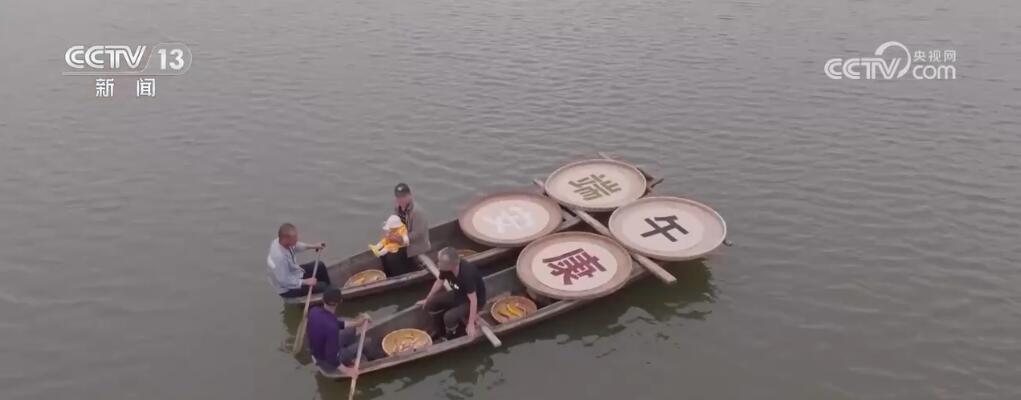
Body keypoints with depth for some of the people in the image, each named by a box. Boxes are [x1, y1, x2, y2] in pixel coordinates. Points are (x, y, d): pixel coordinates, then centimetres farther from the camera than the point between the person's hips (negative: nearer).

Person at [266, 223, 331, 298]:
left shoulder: (278, 241, -16)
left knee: (320, 266, 16)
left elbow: (295, 246, 8)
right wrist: (305, 282, -24)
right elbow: (285, 282, -32)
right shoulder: (279, 257, -41)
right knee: (322, 286, -9)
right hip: (288, 289, -9)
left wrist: (313, 246, 5)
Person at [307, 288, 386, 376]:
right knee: (367, 341, 1)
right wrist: (345, 370, -18)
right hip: (327, 362, -8)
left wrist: (355, 323, 7)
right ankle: (382, 357, 32)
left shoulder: (314, 311, -13)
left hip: (316, 353, 8)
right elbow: (331, 357, -31)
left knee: (352, 330, 20)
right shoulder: (331, 327, -38)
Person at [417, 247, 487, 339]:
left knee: (449, 317, -28)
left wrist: (471, 324, -30)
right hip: (459, 294, 7)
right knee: (430, 304, -3)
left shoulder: (467, 274, -38)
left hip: (474, 299, -7)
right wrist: (427, 299, 12)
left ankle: (450, 340, 4)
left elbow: (473, 300, -33)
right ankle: (441, 331, 19)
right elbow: (439, 282, 4)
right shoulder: (446, 268, -17)